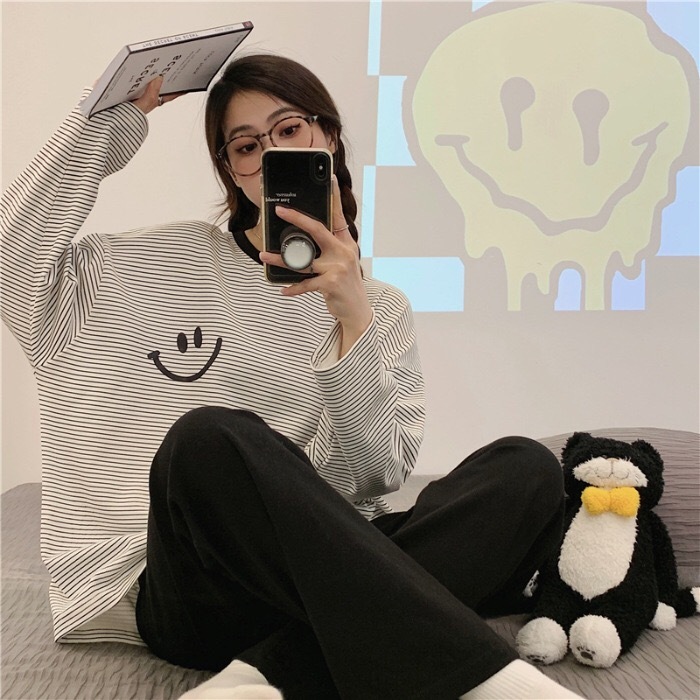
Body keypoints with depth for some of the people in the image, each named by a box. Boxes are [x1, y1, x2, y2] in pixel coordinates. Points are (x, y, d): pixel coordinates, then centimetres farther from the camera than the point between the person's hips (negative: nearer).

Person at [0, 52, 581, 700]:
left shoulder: (383, 308, 14)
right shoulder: (173, 263, 13)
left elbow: (375, 473, 0)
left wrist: (353, 320, -13)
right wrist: (105, 123, 5)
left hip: (329, 572, 3)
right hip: (191, 590, -2)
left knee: (527, 470, -20)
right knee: (211, 438, -35)